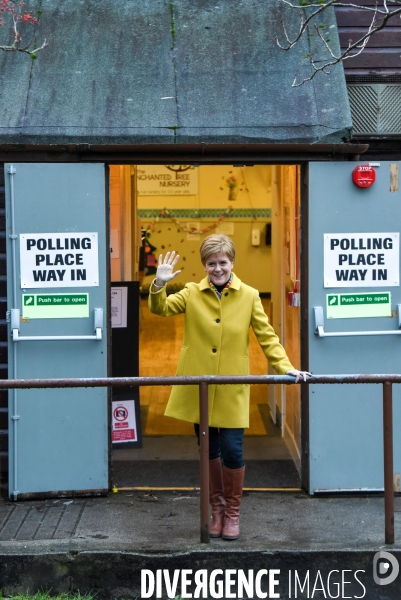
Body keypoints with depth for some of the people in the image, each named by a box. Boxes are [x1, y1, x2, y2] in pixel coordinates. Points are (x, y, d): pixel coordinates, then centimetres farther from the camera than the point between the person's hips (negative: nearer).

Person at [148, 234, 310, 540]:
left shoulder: (249, 296, -2)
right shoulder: (192, 293, 1)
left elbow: (267, 336, -1)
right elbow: (161, 309, -4)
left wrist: (285, 367, -11)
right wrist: (159, 285, -23)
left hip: (232, 389, -1)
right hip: (198, 387, 1)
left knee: (232, 451, -2)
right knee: (209, 451, 11)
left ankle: (233, 512, 20)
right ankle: (217, 507, 31)